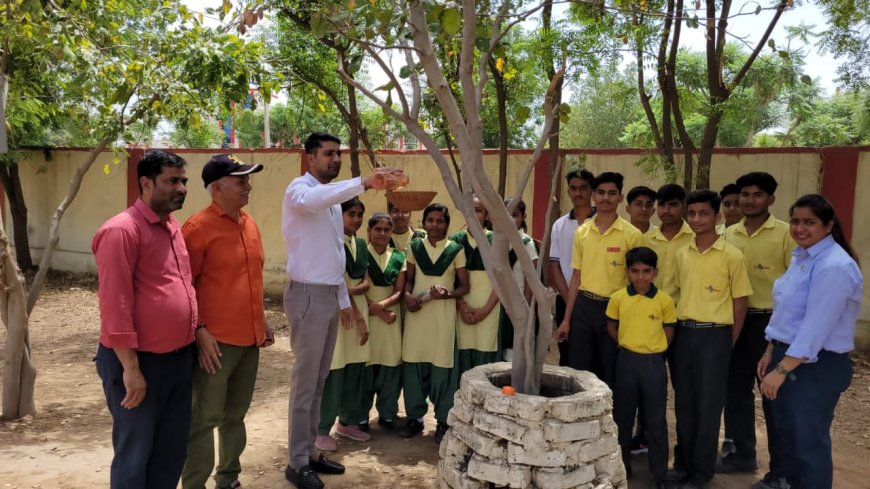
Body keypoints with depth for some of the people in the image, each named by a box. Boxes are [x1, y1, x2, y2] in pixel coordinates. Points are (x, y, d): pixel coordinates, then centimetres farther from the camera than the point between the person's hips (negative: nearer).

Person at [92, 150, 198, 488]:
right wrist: (130, 367, -19)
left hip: (180, 358, 8)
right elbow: (115, 305, -19)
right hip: (140, 362, -7)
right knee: (135, 455, 7)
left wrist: (196, 336, 14)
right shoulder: (122, 231, -15)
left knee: (172, 449, 18)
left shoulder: (173, 226, 11)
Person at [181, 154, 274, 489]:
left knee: (235, 415, 17)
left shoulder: (250, 224, 11)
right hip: (216, 340, -7)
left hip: (249, 338, 7)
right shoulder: (198, 227, -12)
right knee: (205, 419, 2)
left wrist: (261, 321, 19)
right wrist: (199, 331, -18)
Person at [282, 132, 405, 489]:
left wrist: (344, 298, 19)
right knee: (305, 379, -1)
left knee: (319, 378, 14)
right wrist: (365, 182, -49)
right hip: (308, 293, -8)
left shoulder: (333, 198, 16)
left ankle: (310, 450, 26)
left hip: (330, 294, 8)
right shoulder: (300, 188, -10)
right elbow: (314, 200, -38)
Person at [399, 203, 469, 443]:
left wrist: (447, 294, -16)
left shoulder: (456, 250, 2)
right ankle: (414, 417, 18)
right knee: (413, 365, 4)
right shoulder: (414, 247, 8)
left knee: (442, 366, 1)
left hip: (443, 314, -2)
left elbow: (464, 286, 3)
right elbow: (408, 279, 11)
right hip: (416, 312, 2)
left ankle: (443, 420, 14)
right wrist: (407, 295, -9)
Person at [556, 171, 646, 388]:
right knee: (580, 372, 9)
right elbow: (576, 277, 10)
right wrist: (566, 319, 8)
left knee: (612, 374, 7)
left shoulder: (632, 235, -6)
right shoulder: (581, 232, 6)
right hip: (584, 307, 4)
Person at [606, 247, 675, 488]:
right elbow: (612, 327, 8)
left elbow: (669, 331, 2)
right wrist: (628, 345, 3)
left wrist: (653, 349, 0)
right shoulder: (618, 298, -4)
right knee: (622, 416, 13)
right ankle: (622, 465, 29)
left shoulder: (664, 300, -7)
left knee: (656, 419, 7)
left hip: (654, 363, -1)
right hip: (627, 361, 1)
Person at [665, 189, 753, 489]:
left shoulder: (732, 256, -7)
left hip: (714, 335, -5)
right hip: (683, 333, 5)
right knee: (684, 402, 11)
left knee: (708, 404, 3)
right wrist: (673, 330, 7)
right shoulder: (682, 254, 7)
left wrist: (729, 343, -3)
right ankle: (684, 463, 25)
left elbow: (740, 302, -3)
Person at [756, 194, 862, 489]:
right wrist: (771, 353, 9)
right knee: (781, 426, 24)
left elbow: (816, 327, -26)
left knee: (808, 439, 4)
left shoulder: (834, 266, -23)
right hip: (787, 355, 9)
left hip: (818, 365, -9)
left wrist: (781, 371, -23)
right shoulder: (800, 257, 7)